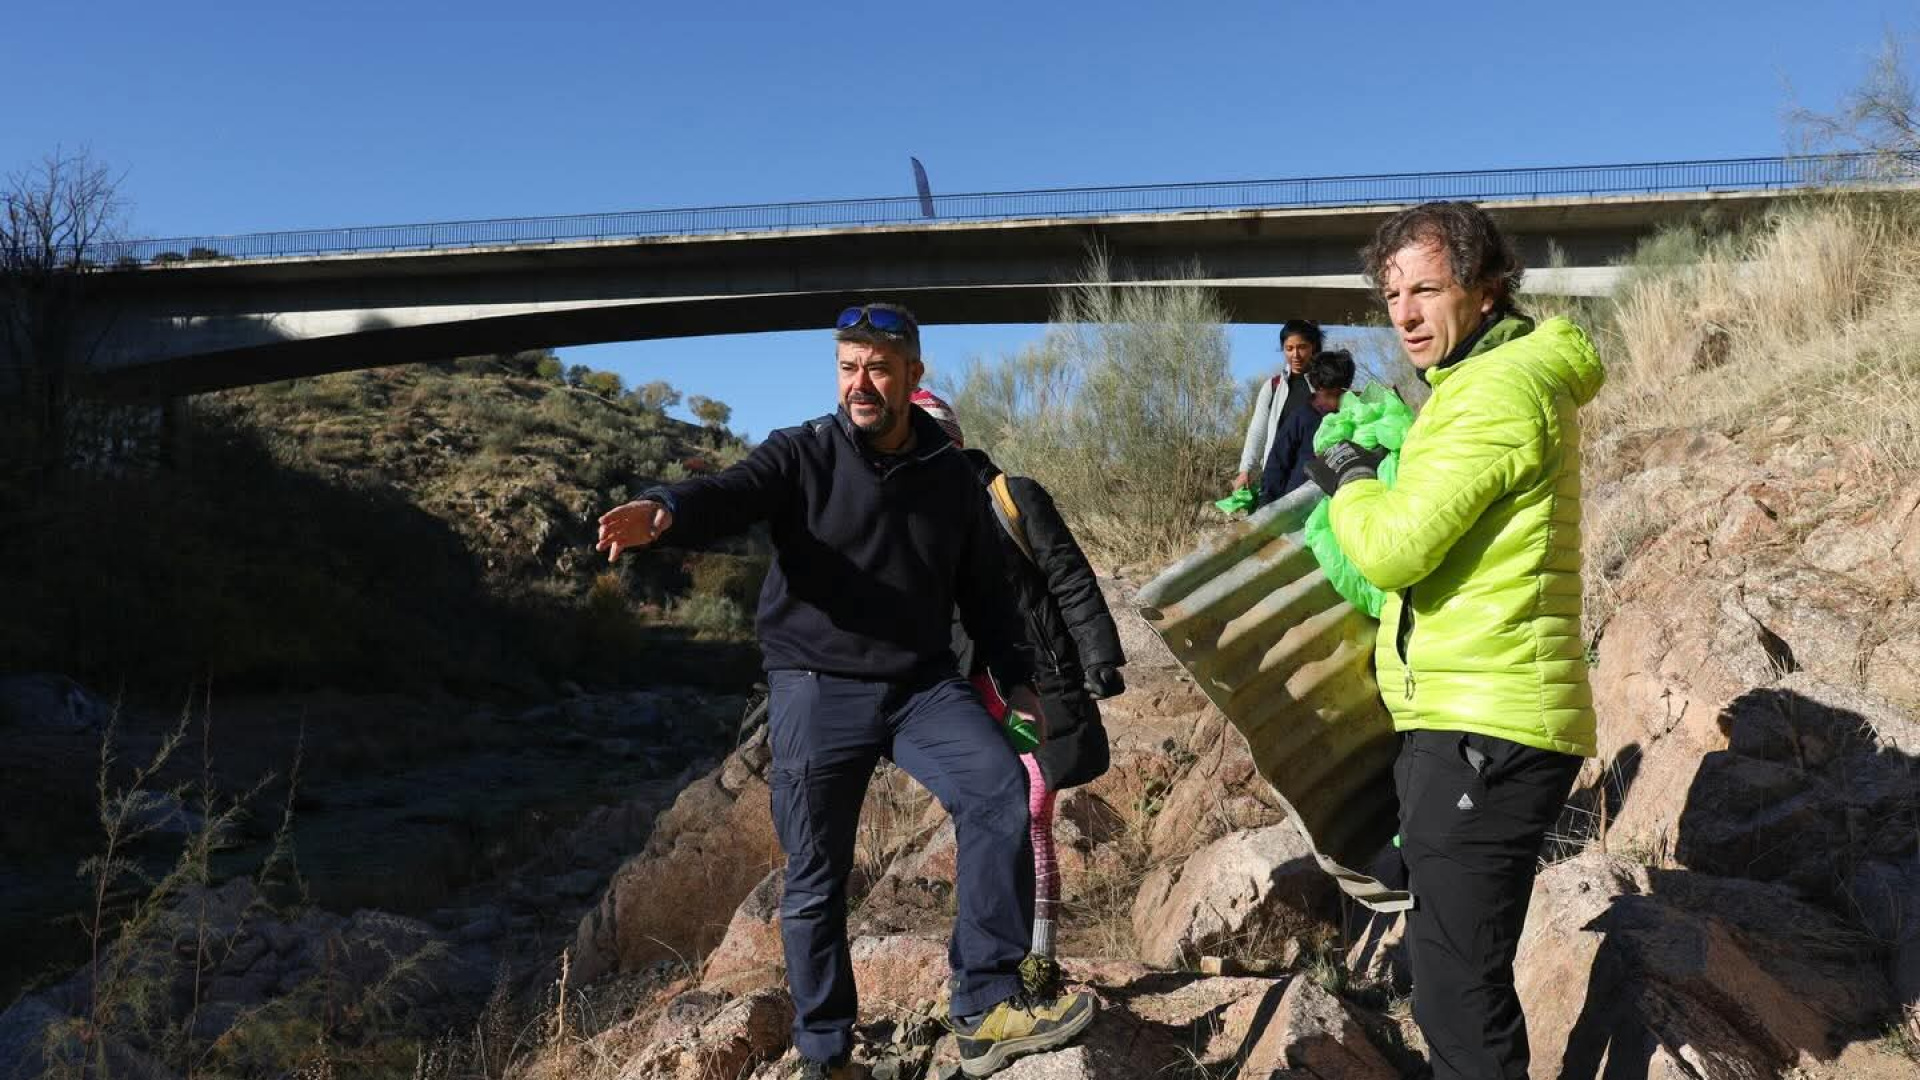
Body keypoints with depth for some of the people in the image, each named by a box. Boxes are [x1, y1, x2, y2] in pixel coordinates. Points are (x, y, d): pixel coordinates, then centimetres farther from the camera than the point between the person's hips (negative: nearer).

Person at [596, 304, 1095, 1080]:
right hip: (817, 690, -2)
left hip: (921, 683, 2)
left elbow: (981, 587, 16)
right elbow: (731, 494, -24)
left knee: (1000, 791, -22)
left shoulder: (950, 475, 7)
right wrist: (665, 511, -46)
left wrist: (1017, 677, 14)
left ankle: (988, 1008, -14)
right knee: (815, 879, 4)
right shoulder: (801, 455, -4)